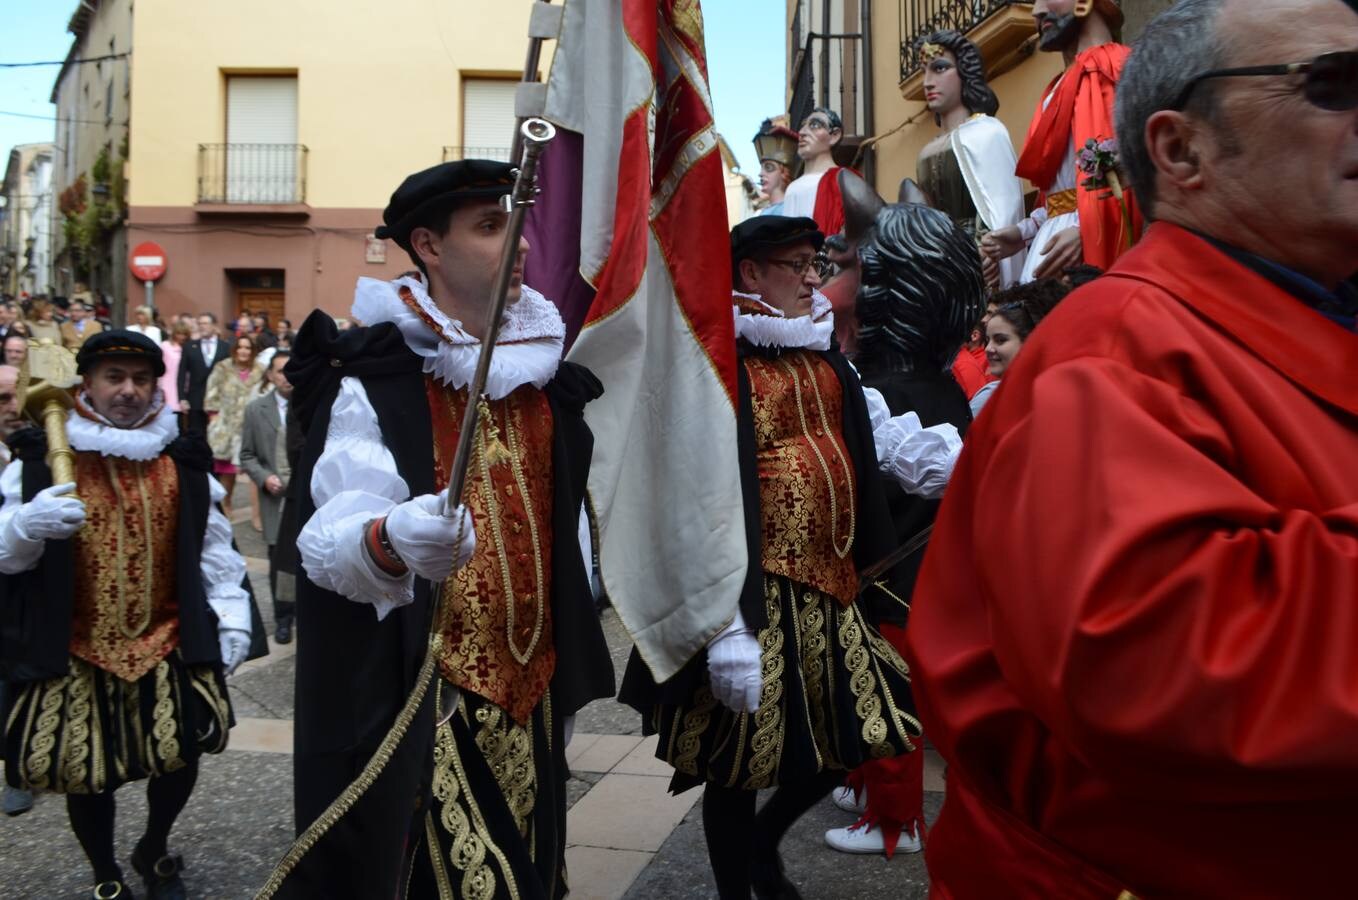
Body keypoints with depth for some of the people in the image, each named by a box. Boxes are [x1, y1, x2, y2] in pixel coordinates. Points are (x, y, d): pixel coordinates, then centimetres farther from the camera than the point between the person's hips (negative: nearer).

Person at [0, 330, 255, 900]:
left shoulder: (183, 460, 5)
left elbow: (212, 548, 8)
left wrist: (231, 619, 3)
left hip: (168, 646, 2)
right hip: (74, 653, -1)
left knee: (180, 757, 4)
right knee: (85, 773, 7)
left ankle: (154, 851, 36)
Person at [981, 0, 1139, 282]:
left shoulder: (1121, 71, -1)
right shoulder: (1061, 89, 24)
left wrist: (1085, 231, -22)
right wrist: (1025, 231, 13)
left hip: (1097, 241, -7)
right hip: (1056, 237, 7)